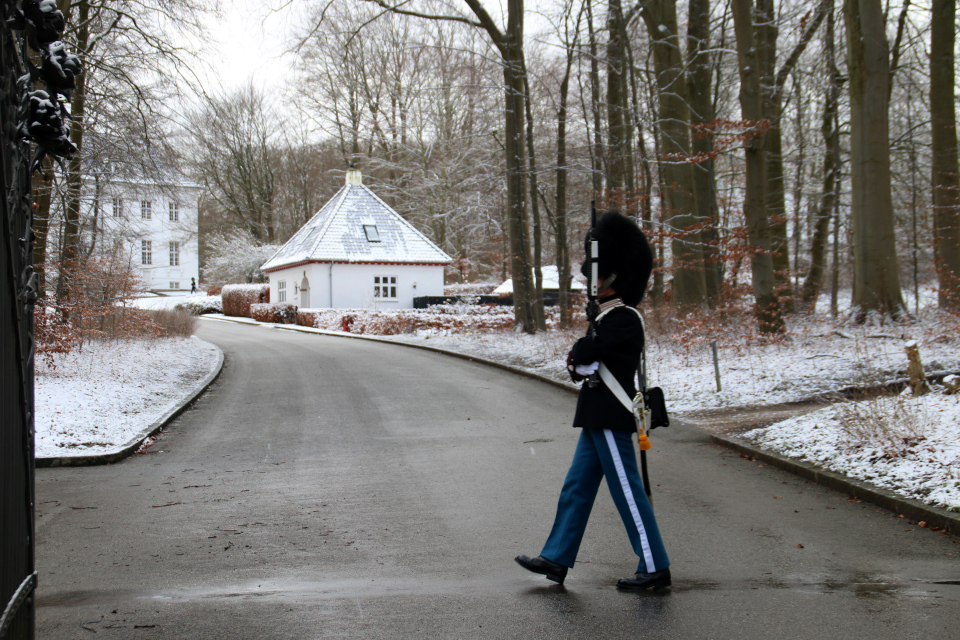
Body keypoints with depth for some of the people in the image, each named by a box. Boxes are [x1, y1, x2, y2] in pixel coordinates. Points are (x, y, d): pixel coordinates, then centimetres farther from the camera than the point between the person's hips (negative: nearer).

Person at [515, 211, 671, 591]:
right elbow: (583, 366, 15)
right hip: (599, 417, 11)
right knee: (577, 488, 13)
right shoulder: (612, 316, 15)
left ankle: (655, 568, 6)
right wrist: (582, 364, -7)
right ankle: (556, 559, 20)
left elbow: (582, 357, -21)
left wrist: (579, 358, 1)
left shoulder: (622, 320, -17)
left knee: (627, 492, -3)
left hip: (610, 418, -11)